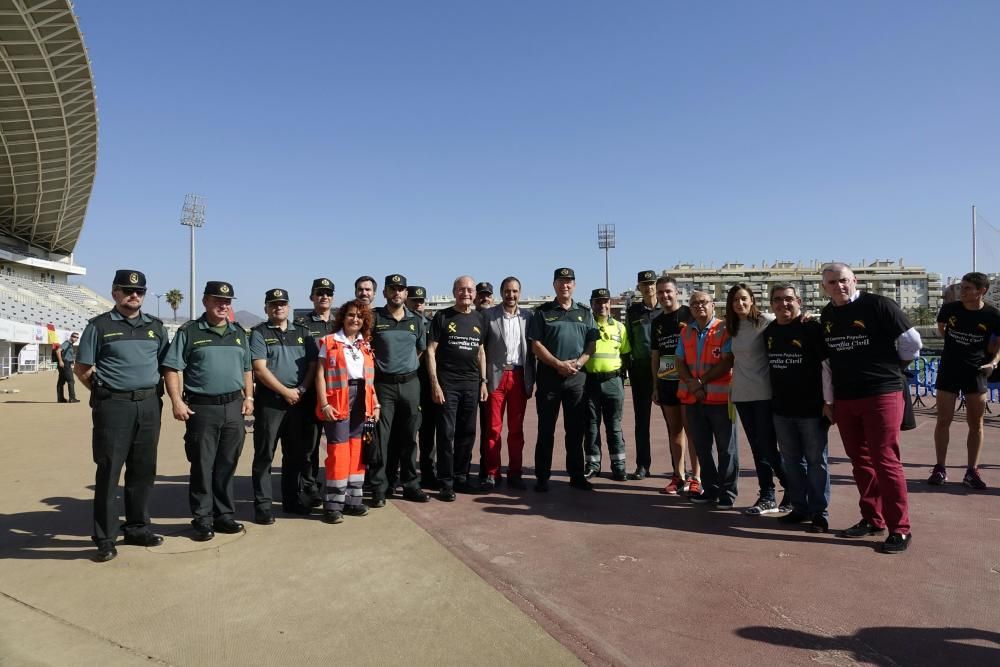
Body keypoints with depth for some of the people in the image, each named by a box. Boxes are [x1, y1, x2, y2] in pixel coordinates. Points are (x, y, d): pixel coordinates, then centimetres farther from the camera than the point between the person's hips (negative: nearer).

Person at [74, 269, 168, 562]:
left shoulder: (156, 326, 12)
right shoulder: (100, 326, 1)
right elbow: (81, 368, 3)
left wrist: (153, 390, 8)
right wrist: (104, 391, -1)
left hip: (149, 405, 4)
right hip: (113, 406, -4)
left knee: (143, 470, 10)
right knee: (108, 471, -1)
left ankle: (138, 528, 23)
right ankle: (105, 538, 7)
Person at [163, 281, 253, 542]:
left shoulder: (239, 333, 14)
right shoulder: (189, 331, -1)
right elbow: (172, 368, -4)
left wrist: (248, 396, 11)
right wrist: (177, 401, -13)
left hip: (233, 407, 4)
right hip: (201, 407, -4)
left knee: (227, 465, 10)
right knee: (202, 466, 2)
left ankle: (224, 515, 22)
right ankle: (203, 519, 13)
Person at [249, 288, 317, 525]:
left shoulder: (302, 332, 14)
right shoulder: (259, 333, 1)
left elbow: (312, 364, 9)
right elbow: (260, 369, -9)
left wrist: (302, 390, -6)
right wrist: (286, 392, -12)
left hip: (299, 400, 4)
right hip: (269, 400, -4)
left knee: (296, 453, 12)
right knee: (264, 454, 0)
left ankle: (293, 498, 24)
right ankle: (262, 505, 6)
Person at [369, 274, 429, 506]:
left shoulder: (417, 320, 9)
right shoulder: (374, 318, -1)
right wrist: (378, 366, 2)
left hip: (410, 382, 3)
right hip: (383, 384, -3)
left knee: (408, 437, 9)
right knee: (382, 438, -2)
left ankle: (411, 485, 19)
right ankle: (380, 488, 8)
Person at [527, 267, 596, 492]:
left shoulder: (585, 313, 13)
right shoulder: (542, 312, 4)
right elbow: (536, 344, -3)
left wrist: (578, 362, -10)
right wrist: (559, 364, -13)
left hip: (577, 377, 3)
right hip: (549, 376, -2)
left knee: (576, 429, 8)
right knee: (546, 430, 3)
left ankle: (577, 475, 18)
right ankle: (542, 477, 10)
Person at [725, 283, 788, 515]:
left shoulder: (765, 321, -8)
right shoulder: (733, 328, 10)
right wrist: (732, 389, 15)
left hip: (764, 393, -6)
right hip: (742, 394, 6)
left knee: (768, 447, -3)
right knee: (757, 448, 11)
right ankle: (767, 498, 20)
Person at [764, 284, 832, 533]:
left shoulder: (812, 328, -9)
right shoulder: (768, 332, 7)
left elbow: (826, 365, -10)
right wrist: (771, 400, 14)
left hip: (811, 409, -5)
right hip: (781, 409, 5)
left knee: (816, 461, 4)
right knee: (791, 462, 13)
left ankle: (819, 513, 14)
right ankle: (799, 508, 25)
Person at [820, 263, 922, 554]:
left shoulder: (878, 305, -10)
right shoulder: (827, 315, 8)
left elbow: (911, 342, -7)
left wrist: (891, 370, 6)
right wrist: (829, 399, 15)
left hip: (882, 395, -6)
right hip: (845, 399, 6)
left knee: (885, 461, -4)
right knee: (860, 461, 12)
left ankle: (900, 529, 7)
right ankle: (872, 519, 25)